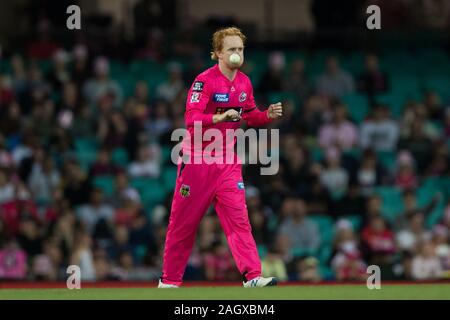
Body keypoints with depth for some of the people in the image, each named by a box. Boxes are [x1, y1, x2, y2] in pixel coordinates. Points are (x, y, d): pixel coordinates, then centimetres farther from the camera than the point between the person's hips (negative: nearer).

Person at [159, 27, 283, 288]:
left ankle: (252, 275, -18)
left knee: (238, 217, -9)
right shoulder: (205, 81, -15)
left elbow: (250, 116, 16)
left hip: (227, 160, 5)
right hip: (197, 158, -5)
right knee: (184, 221, 4)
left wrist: (268, 115, -4)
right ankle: (170, 280, 16)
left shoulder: (244, 82, 5)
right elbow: (192, 120, -23)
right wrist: (220, 117, -38)